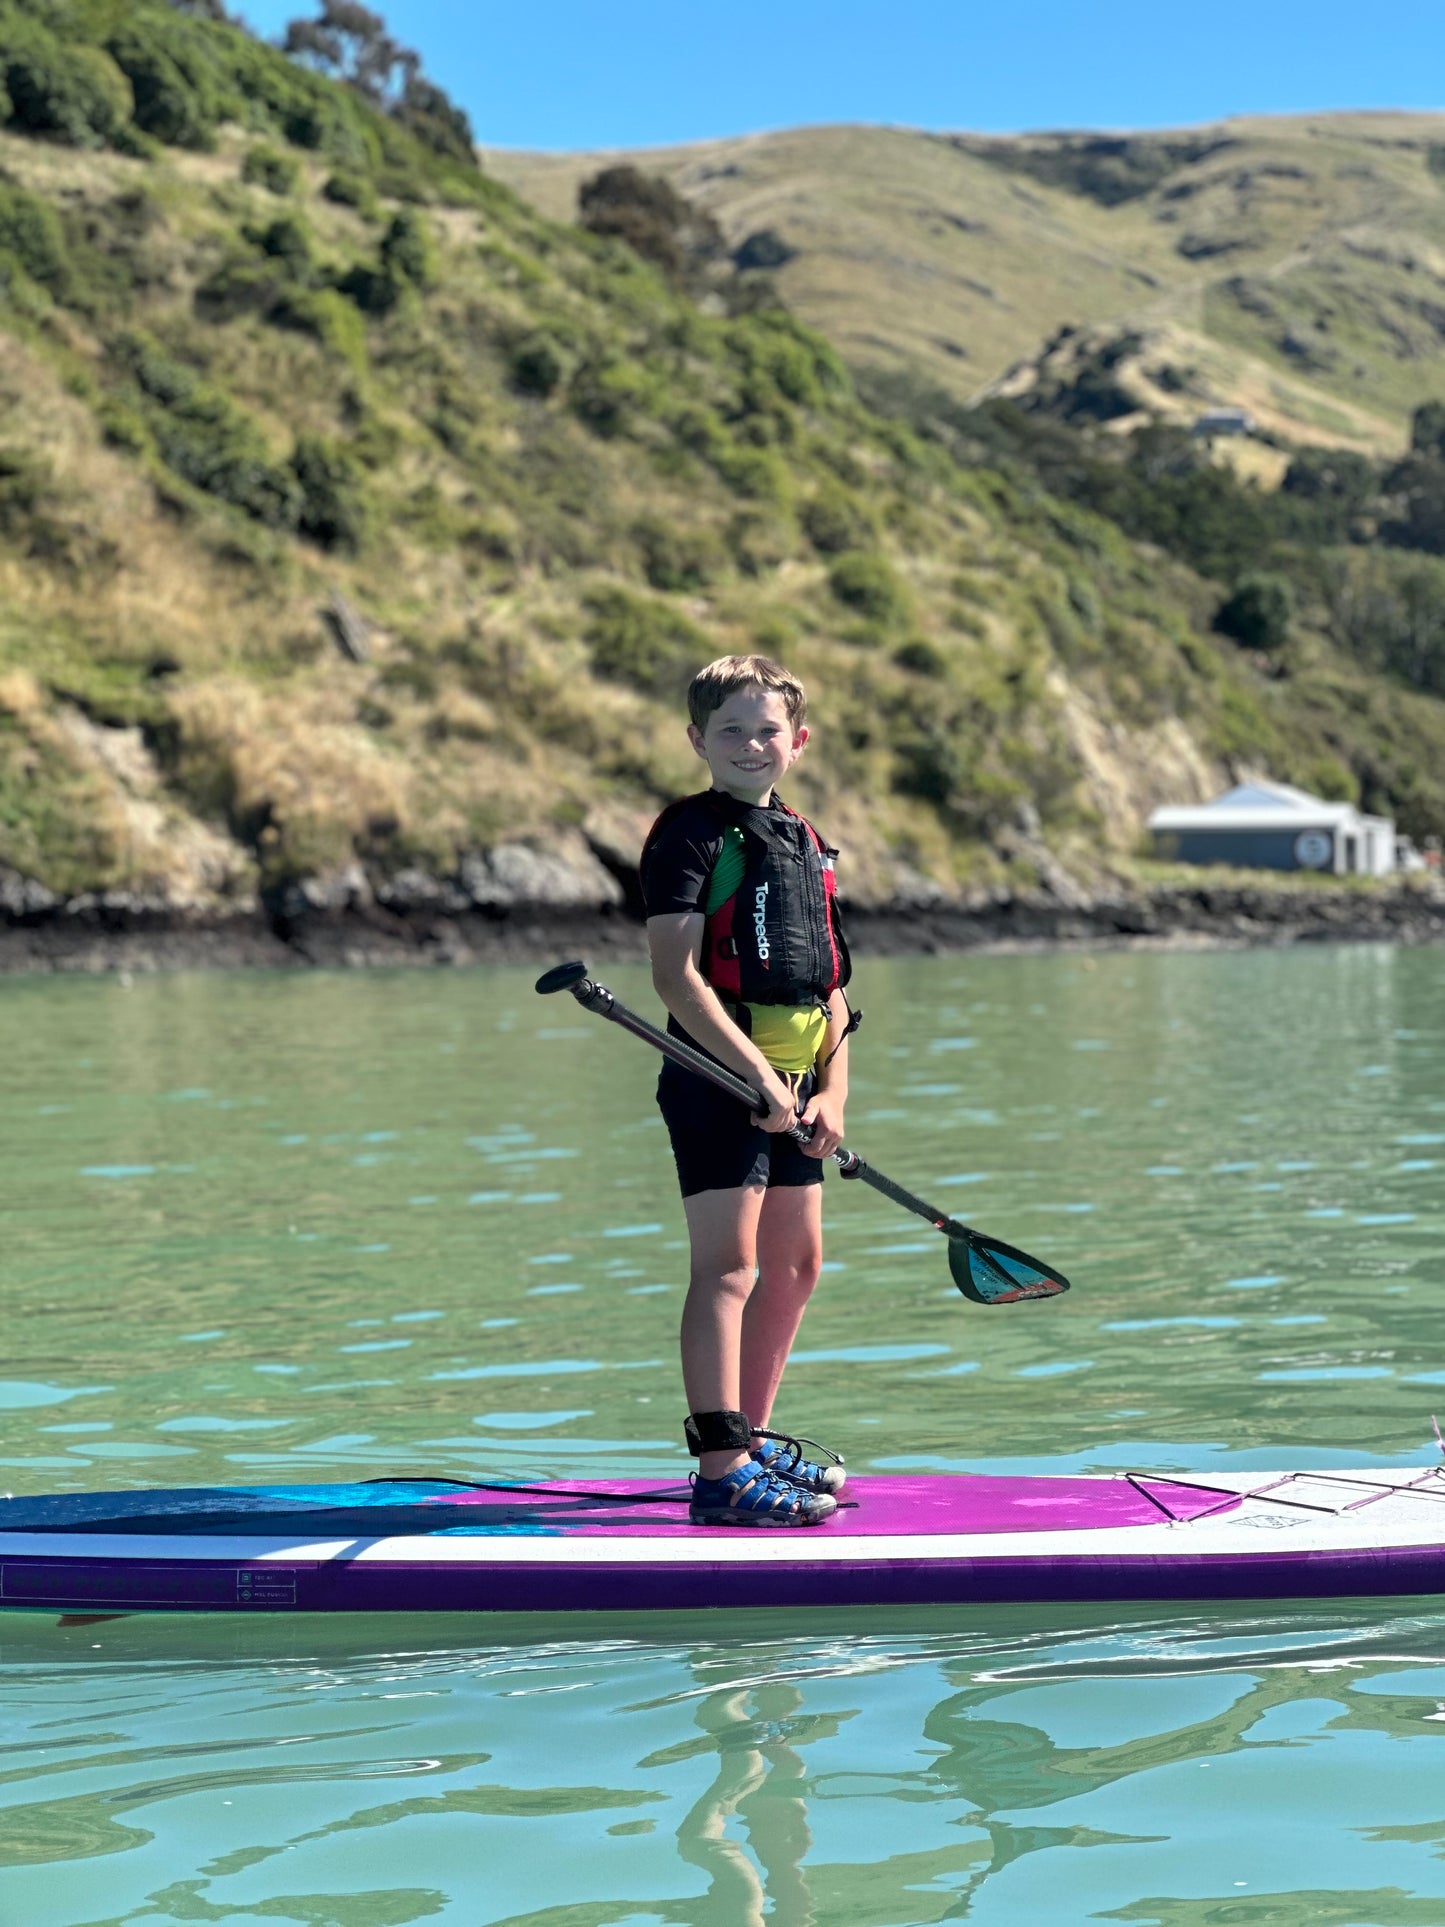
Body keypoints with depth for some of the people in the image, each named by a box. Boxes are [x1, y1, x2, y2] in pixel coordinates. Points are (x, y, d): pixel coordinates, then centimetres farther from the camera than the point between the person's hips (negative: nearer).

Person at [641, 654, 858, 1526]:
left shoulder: (807, 844, 15)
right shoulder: (692, 833, -7)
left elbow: (830, 988, 16)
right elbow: (677, 976, -16)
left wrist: (831, 1093, 3)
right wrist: (758, 1074, -21)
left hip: (789, 1086, 8)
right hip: (719, 1078, -8)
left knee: (796, 1263, 15)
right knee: (727, 1266, -12)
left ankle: (754, 1438, 28)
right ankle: (721, 1474, -14)